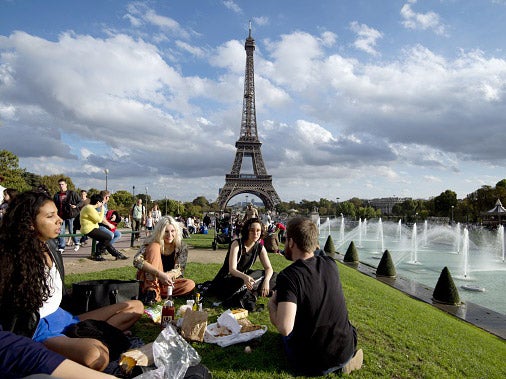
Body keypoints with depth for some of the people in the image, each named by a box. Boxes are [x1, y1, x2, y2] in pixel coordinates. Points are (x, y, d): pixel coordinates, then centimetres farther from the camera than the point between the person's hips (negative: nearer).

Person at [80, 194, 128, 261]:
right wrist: (102, 210, -10)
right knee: (108, 237, -12)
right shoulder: (90, 208, -18)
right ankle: (96, 255, -4)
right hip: (90, 230, -11)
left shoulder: (90, 207, 15)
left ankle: (117, 254, 15)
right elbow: (99, 220, -18)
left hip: (92, 228, 11)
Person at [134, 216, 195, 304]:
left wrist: (167, 276, -34)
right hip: (149, 281, -2)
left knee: (190, 285, -26)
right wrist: (159, 274, -41)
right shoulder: (153, 243, -14)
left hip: (165, 282, 2)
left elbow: (179, 270, -11)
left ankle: (157, 291, -23)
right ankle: (151, 290, -28)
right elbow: (137, 261, -29)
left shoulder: (182, 247, -7)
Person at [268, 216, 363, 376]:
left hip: (310, 364, -4)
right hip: (346, 350, 5)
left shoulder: (288, 276, -23)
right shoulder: (331, 264, -6)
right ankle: (346, 359, 15)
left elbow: (285, 328, -31)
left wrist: (271, 304, -12)